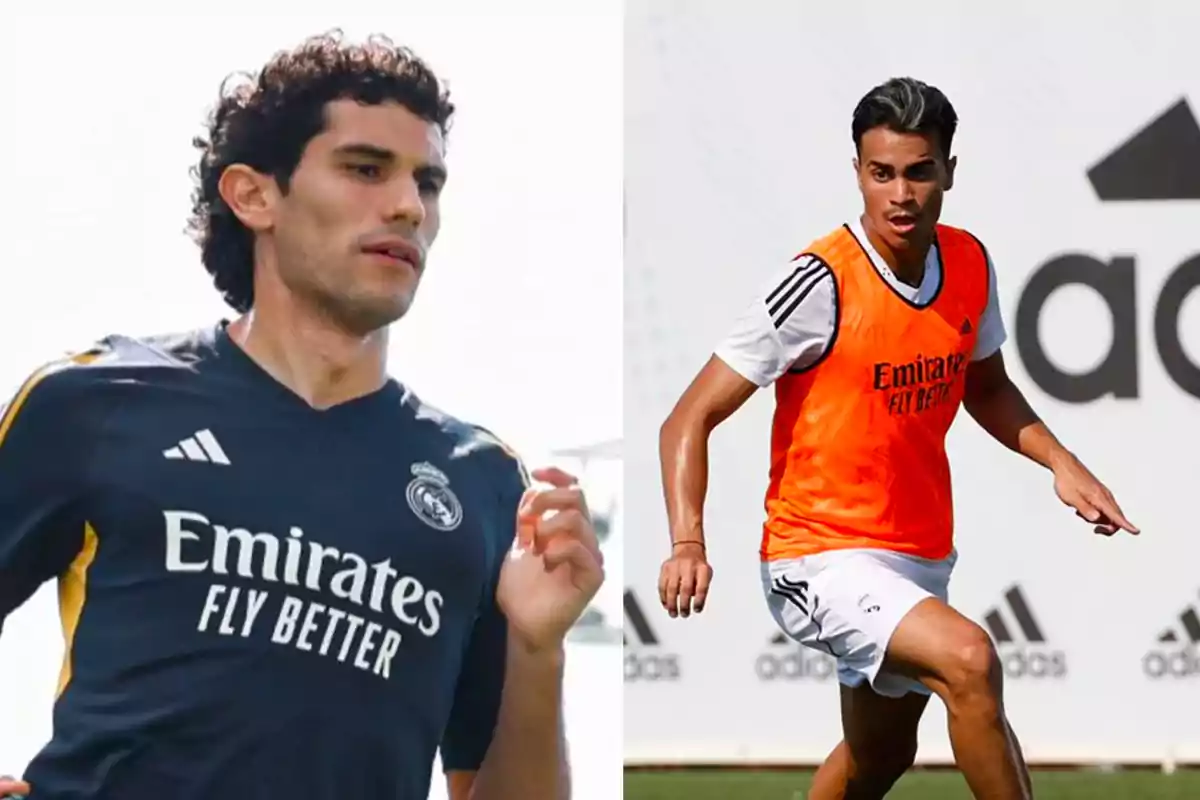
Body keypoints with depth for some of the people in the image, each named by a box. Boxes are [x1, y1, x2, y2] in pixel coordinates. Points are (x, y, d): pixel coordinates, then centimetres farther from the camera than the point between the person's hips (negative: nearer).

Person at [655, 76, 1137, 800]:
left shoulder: (971, 265, 0)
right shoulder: (822, 284, -19)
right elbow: (690, 419, -17)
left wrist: (1059, 461, 3)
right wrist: (688, 543, -31)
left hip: (920, 560, 8)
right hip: (823, 558, -7)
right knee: (968, 658, -30)